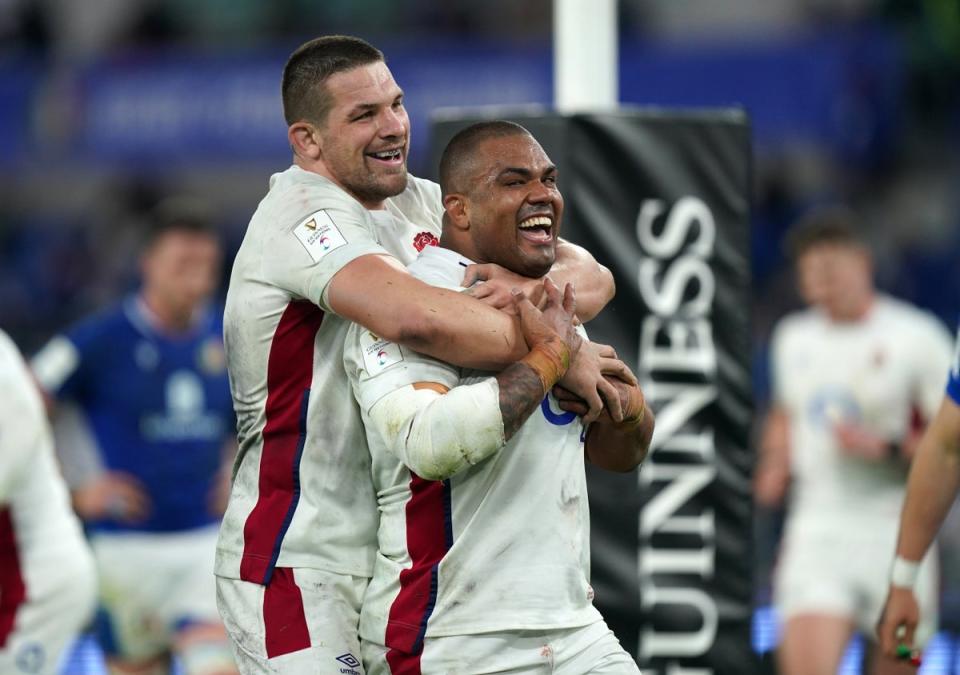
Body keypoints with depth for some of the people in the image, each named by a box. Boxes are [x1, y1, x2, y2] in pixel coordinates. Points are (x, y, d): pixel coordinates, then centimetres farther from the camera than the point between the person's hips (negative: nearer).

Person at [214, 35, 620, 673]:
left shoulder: (422, 203, 11)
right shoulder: (306, 212, -15)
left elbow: (592, 278, 4)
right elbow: (416, 317, -35)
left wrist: (537, 290, -19)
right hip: (301, 567, -8)